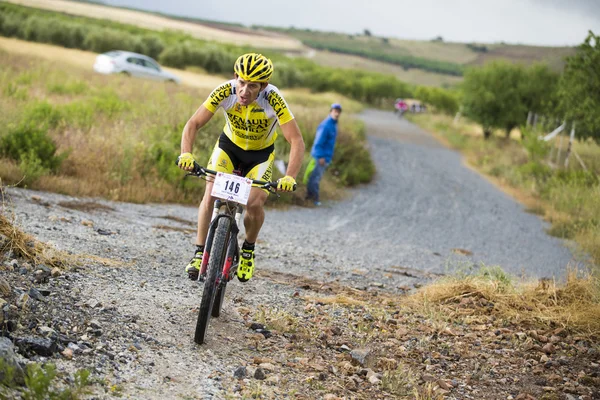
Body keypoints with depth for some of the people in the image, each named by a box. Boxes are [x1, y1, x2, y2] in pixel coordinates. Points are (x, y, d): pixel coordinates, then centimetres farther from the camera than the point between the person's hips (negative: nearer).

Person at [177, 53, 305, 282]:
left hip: (260, 154, -1)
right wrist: (186, 154, -43)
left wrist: (290, 177, -50)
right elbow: (193, 124, -25)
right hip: (229, 145, 1)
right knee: (210, 195, -18)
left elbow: (296, 141, -36)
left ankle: (248, 250, 11)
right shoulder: (225, 92, -29)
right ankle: (199, 253, -4)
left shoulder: (273, 100, -34)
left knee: (255, 204, -17)